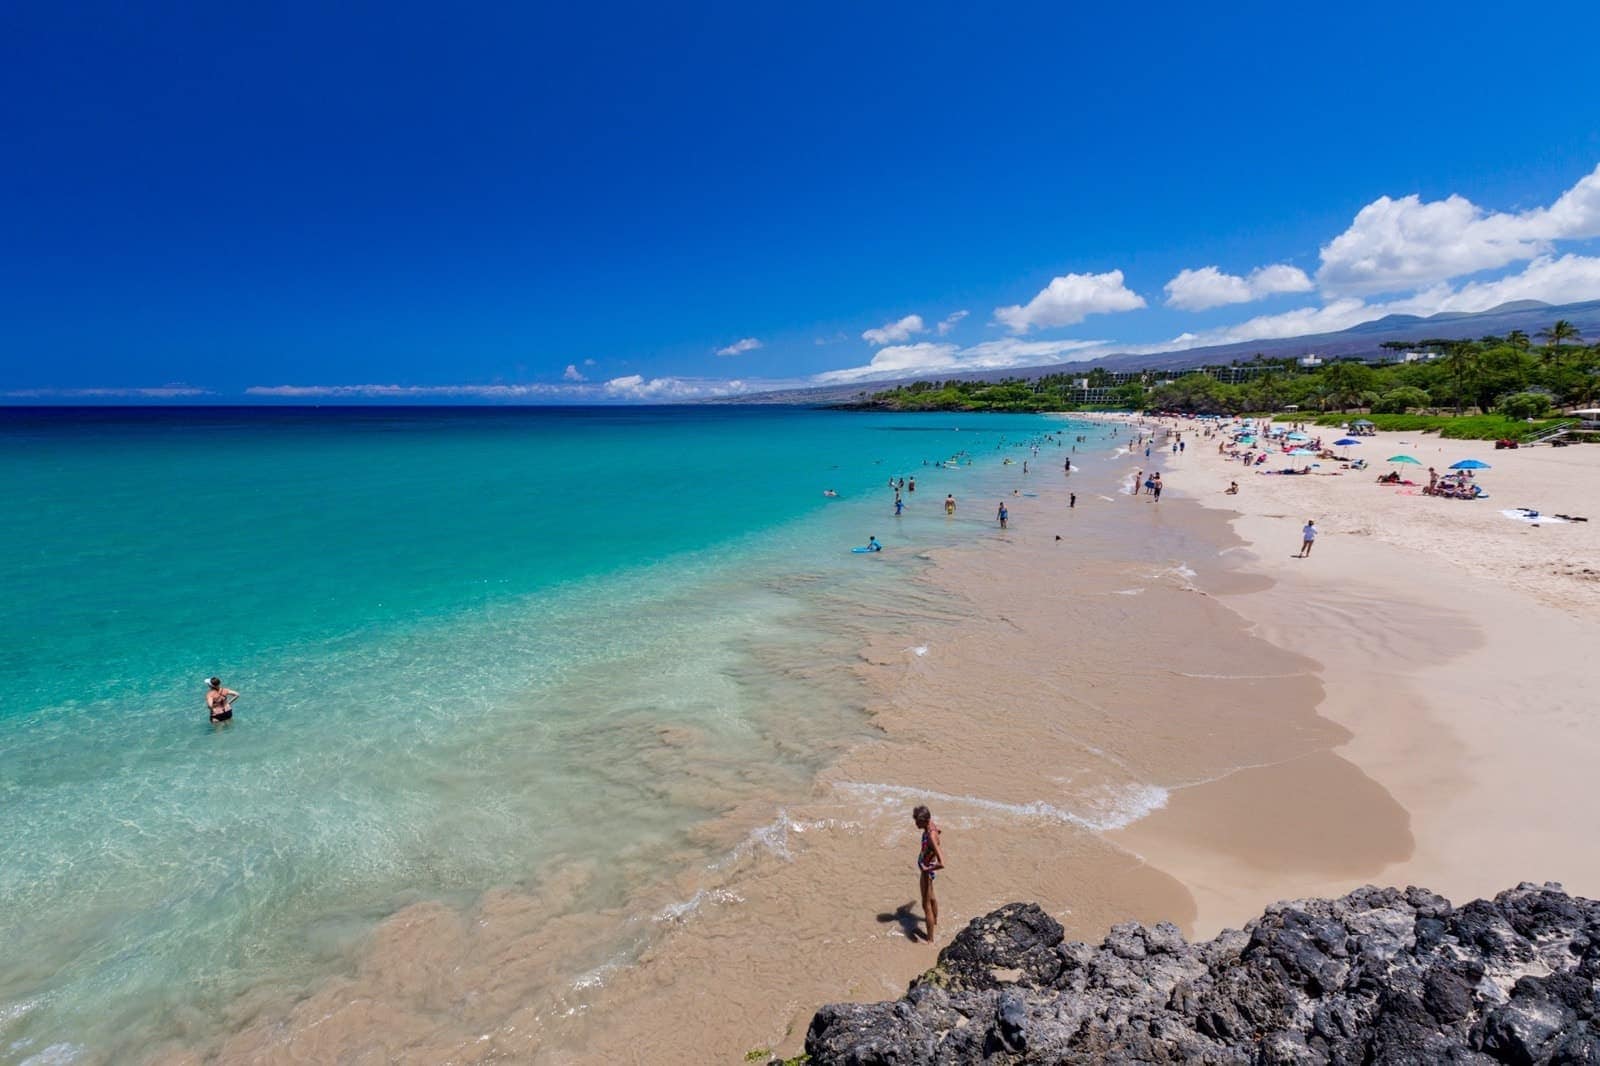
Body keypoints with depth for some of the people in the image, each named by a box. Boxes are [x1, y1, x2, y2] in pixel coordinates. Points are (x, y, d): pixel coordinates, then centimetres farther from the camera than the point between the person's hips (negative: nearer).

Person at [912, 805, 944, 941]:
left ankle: (930, 939, 19)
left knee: (926, 905, 5)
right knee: (931, 898, 31)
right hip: (925, 868, 9)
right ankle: (935, 921, 55)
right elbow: (938, 829, 19)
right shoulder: (931, 826, -10)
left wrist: (927, 869, -26)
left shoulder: (931, 837, -36)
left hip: (927, 872, -9)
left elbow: (941, 864, -43)